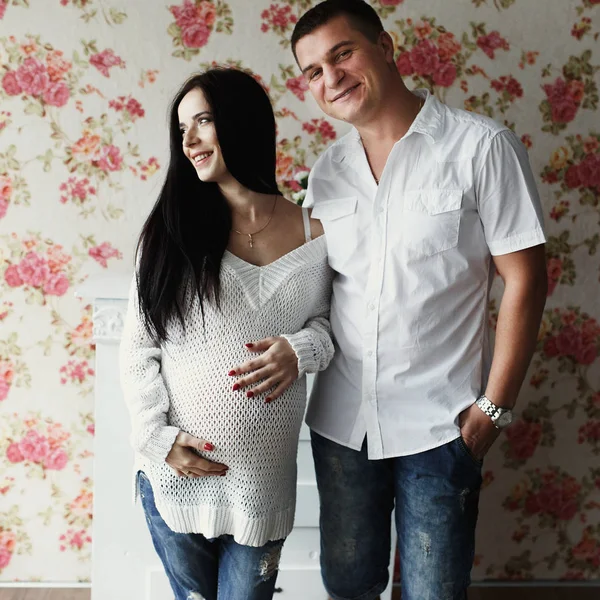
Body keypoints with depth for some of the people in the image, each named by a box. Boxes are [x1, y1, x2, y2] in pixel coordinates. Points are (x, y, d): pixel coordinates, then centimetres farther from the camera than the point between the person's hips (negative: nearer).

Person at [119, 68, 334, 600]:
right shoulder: (172, 231, -3)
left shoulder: (314, 236, -3)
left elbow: (328, 322, 9)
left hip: (263, 479, -1)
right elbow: (138, 348, -1)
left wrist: (302, 349, -13)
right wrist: (159, 438, -11)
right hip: (176, 472, 1)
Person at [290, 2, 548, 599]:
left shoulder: (481, 146, -10)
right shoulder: (327, 169, 6)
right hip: (340, 420, 5)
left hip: (439, 423, -4)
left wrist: (493, 406, -10)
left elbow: (524, 281, -9)